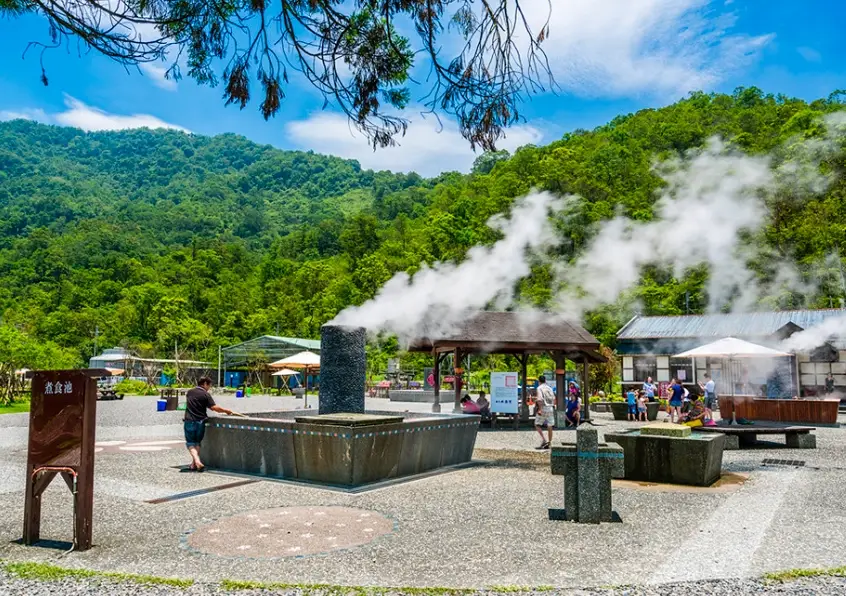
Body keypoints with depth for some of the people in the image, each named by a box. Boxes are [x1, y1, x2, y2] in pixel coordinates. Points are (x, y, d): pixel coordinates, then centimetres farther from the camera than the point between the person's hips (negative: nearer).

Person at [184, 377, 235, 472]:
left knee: (190, 443, 7)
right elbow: (214, 407, -16)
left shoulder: (189, 392, 8)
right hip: (200, 422, -2)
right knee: (197, 442, 15)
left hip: (189, 421, 2)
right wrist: (226, 411, -5)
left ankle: (197, 461, -14)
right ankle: (194, 464, 14)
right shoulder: (205, 394, -7)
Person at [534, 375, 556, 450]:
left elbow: (539, 399, -19)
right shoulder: (550, 388, 12)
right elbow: (554, 399, 13)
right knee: (549, 427, 8)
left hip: (543, 409, -6)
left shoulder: (539, 388, -7)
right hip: (550, 408, 6)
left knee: (537, 425, 5)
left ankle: (543, 440, -10)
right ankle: (549, 443, 11)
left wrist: (540, 409, -20)